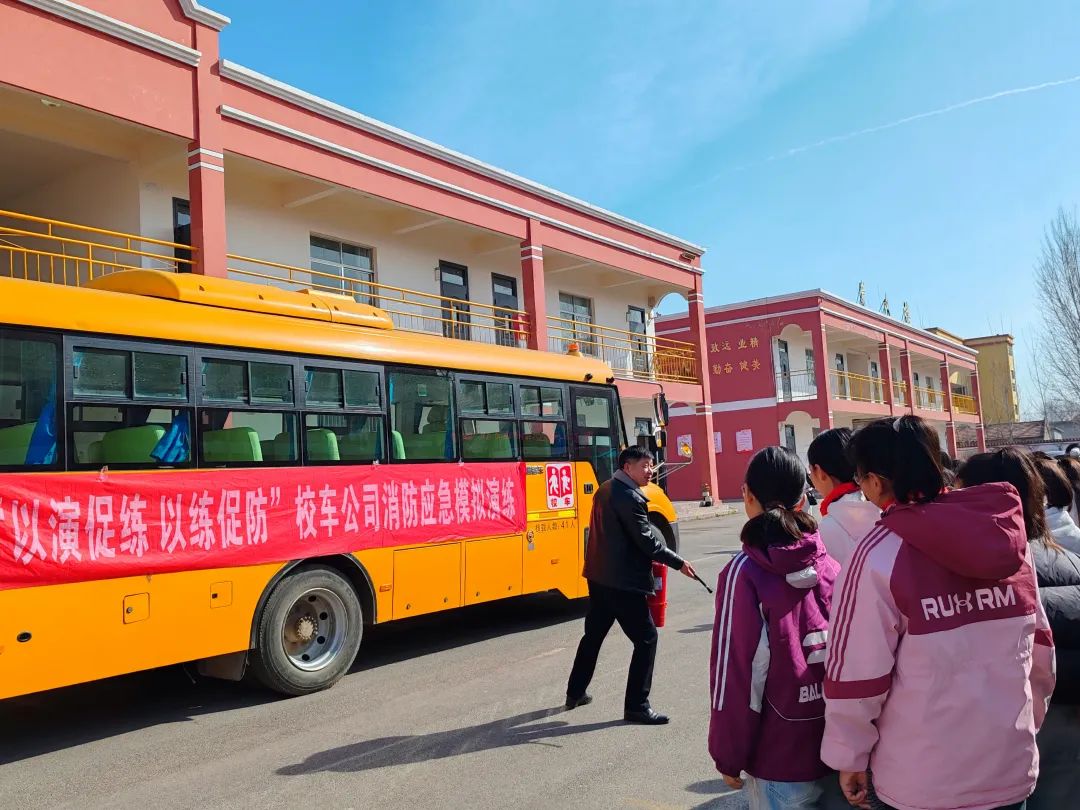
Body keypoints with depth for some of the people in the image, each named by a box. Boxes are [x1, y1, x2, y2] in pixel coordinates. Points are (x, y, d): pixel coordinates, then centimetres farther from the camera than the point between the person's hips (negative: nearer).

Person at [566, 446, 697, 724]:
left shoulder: (606, 490, 11)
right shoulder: (630, 497, -18)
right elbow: (647, 541, -18)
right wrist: (679, 563, -10)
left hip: (599, 576, 10)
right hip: (622, 581, -10)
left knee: (593, 633, 21)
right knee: (646, 638, -1)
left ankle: (575, 692, 33)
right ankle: (636, 706, 3)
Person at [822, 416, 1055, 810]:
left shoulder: (879, 555, -18)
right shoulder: (1009, 537, -2)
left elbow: (856, 669, -15)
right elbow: (1040, 647, 8)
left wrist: (849, 757, -1)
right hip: (1013, 769, 5)